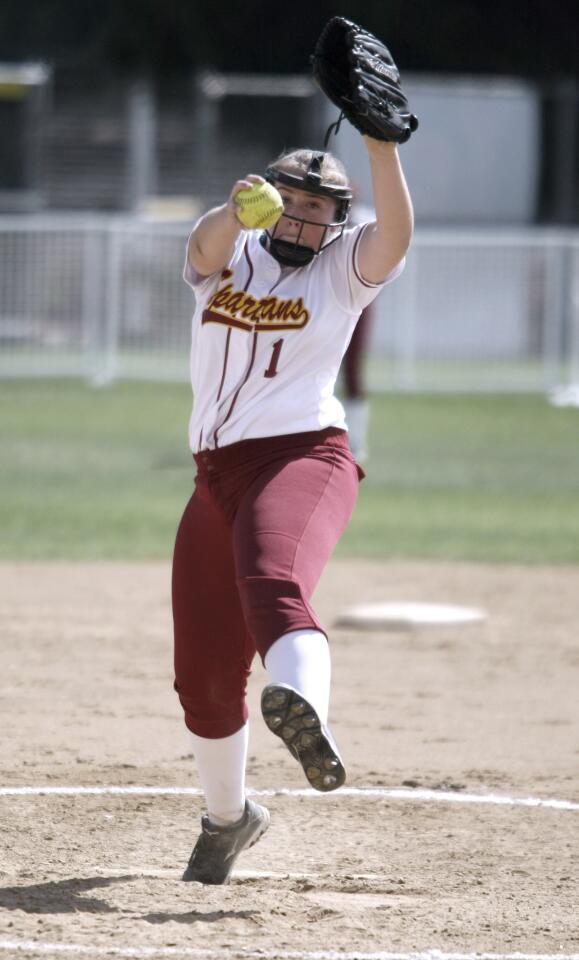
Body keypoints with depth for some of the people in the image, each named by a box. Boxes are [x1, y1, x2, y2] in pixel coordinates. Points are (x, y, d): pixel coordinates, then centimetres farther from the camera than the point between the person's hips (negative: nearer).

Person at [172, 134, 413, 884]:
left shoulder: (344, 267, 5)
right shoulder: (225, 253, 11)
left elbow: (395, 237, -16)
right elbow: (209, 243, -13)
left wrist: (381, 146, -29)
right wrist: (236, 210, -37)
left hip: (304, 456, -5)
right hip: (217, 476, 5)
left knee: (273, 582, -37)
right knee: (203, 674, 8)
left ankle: (306, 710, -66)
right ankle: (228, 816, 30)